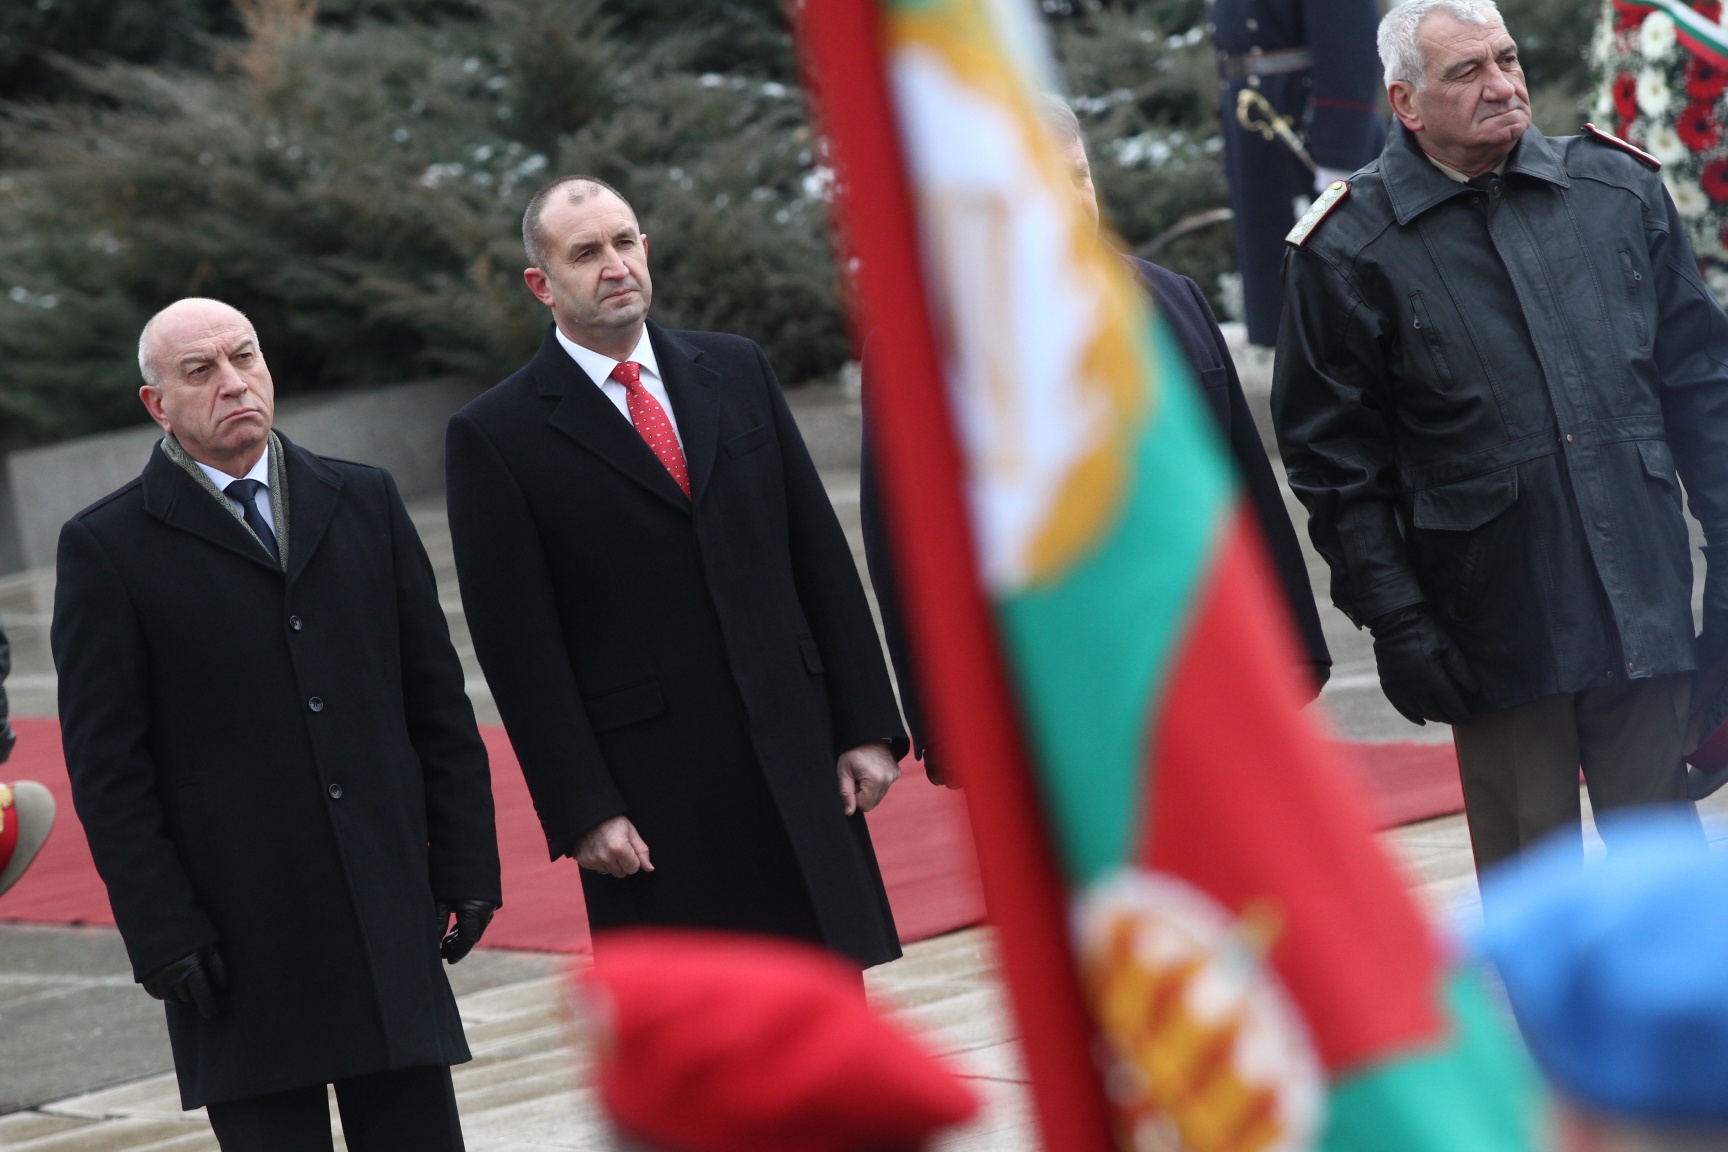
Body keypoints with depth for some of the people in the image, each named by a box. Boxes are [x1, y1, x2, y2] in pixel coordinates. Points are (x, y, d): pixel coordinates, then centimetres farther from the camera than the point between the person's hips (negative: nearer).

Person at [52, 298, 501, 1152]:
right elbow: (106, 767, -3)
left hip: (388, 914, 3)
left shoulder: (365, 503, 11)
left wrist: (466, 861, 6)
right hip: (243, 943, -3)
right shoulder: (107, 548, 0)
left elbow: (437, 698, 12)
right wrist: (161, 934, -9)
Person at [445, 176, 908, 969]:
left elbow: (820, 555, 11)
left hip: (798, 772, 4)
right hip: (651, 806, -4)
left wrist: (867, 725, 4)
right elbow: (518, 647, -6)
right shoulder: (496, 435, -2)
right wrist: (583, 812, -12)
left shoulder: (738, 371, 11)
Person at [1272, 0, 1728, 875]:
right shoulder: (1349, 251, -3)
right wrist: (1394, 623, -7)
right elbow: (1334, 463, -2)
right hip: (1496, 630, -3)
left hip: (1644, 603, 3)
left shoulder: (1619, 189, 8)